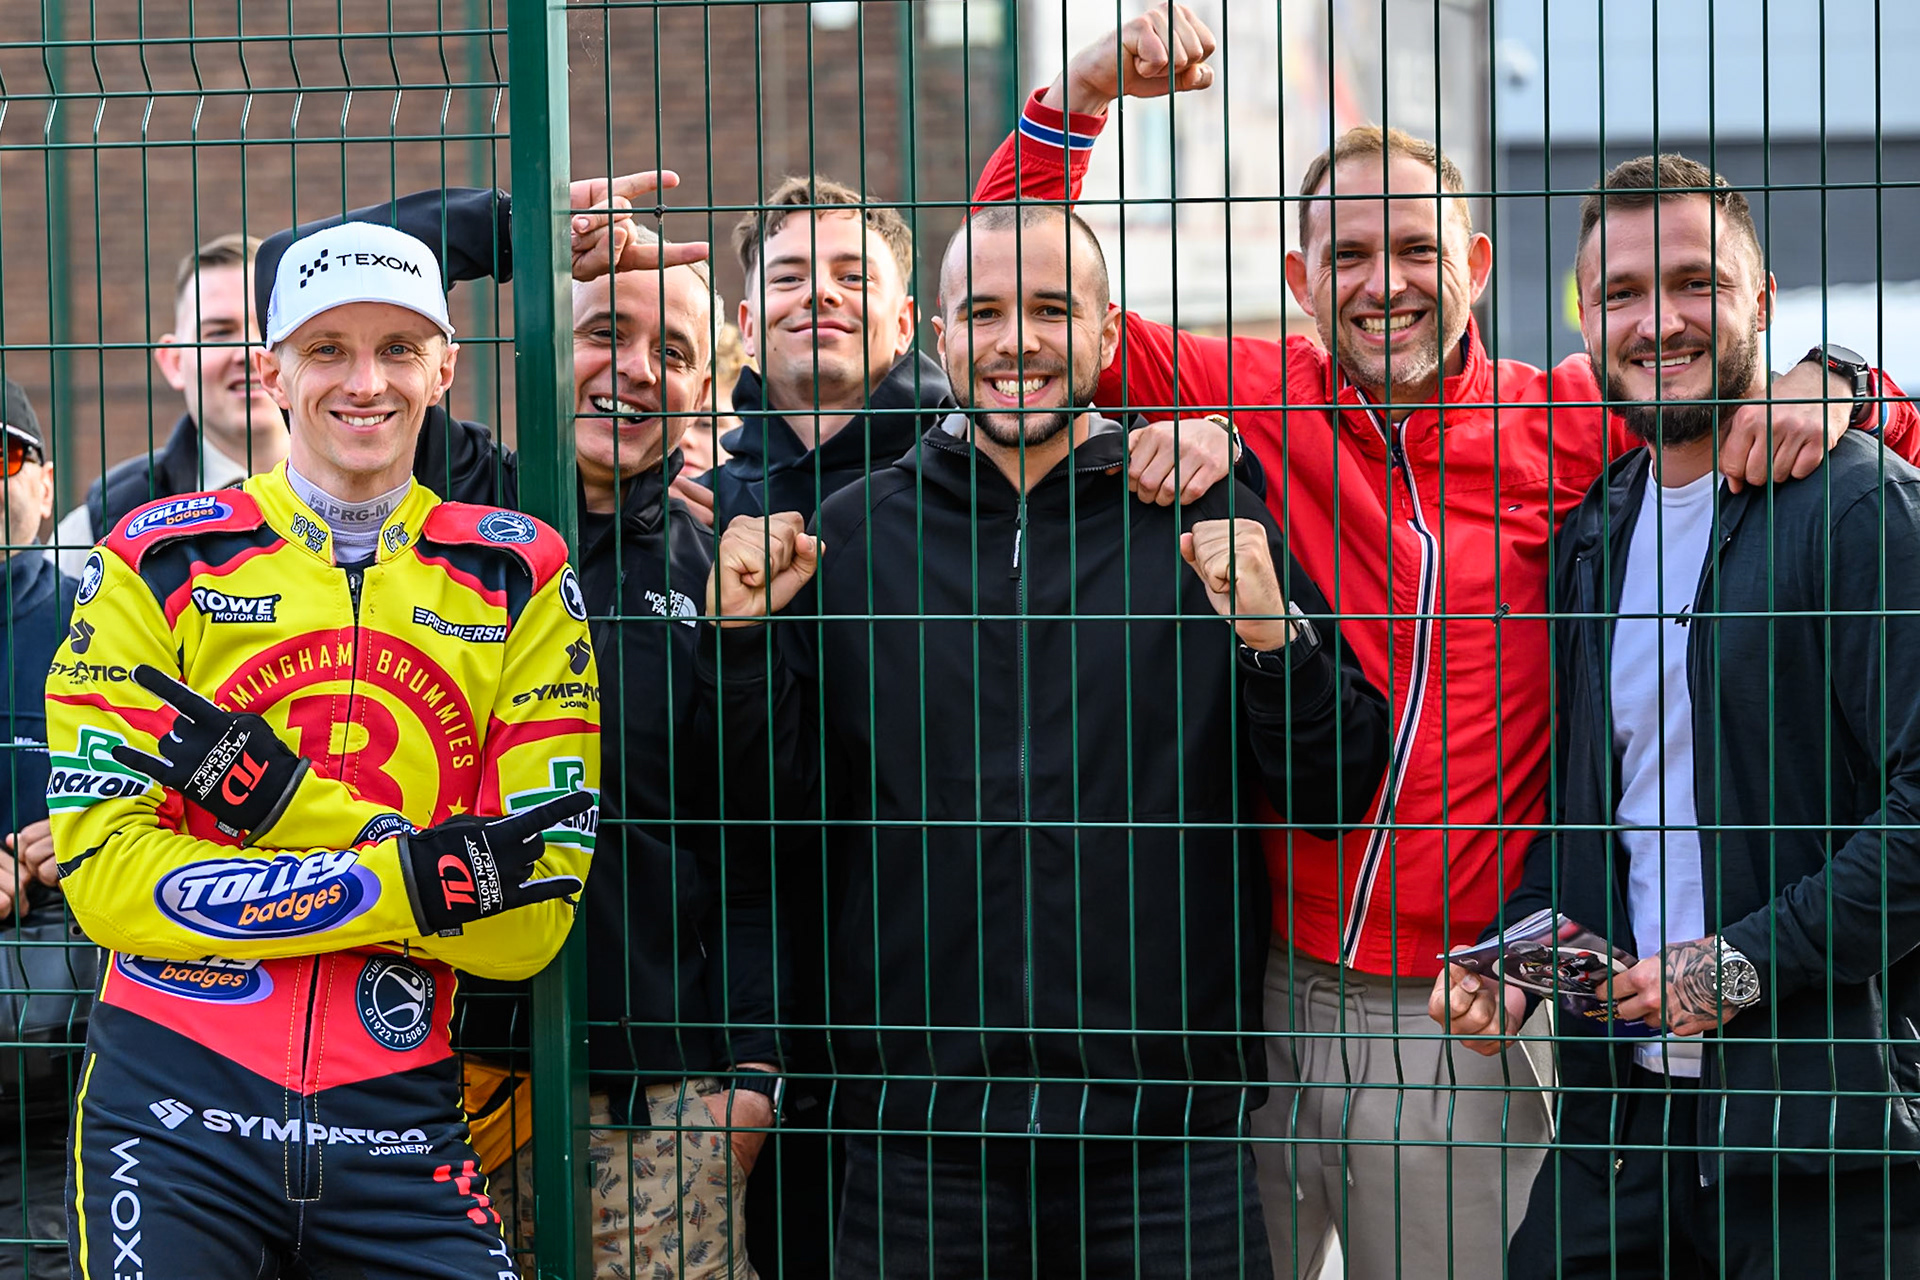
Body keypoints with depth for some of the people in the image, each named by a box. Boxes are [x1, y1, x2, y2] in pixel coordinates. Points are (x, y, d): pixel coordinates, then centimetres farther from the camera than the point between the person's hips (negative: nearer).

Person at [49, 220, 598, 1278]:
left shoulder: (518, 581, 5)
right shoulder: (160, 561, 2)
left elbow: (529, 927, -3)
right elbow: (103, 872, -9)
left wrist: (280, 799, -16)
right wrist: (412, 880, -17)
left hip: (398, 1126, 1)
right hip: (175, 1111, -1)